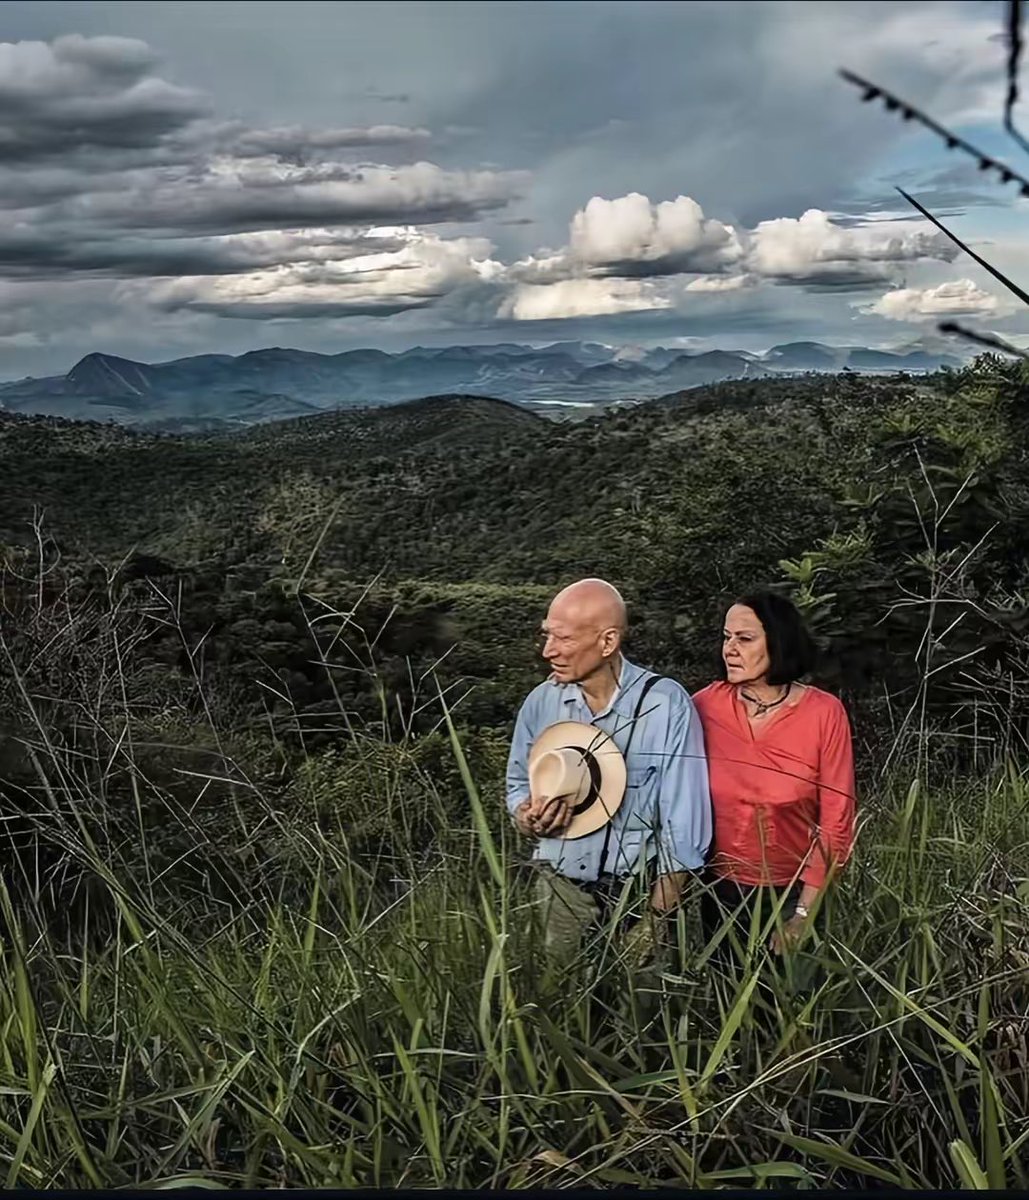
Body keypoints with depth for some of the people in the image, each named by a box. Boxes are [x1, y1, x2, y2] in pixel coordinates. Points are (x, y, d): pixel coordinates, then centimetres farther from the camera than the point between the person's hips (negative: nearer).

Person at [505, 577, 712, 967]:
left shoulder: (666, 703, -14)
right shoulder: (540, 701, -3)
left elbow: (683, 818, -11)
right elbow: (518, 786, 10)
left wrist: (659, 915, -13)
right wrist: (528, 819, -13)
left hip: (640, 885, -3)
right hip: (561, 884, 3)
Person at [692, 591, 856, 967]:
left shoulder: (824, 713, -13)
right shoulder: (704, 706, -11)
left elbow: (836, 820, -10)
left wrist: (804, 913, -10)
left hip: (794, 893, -1)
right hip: (720, 893, 1)